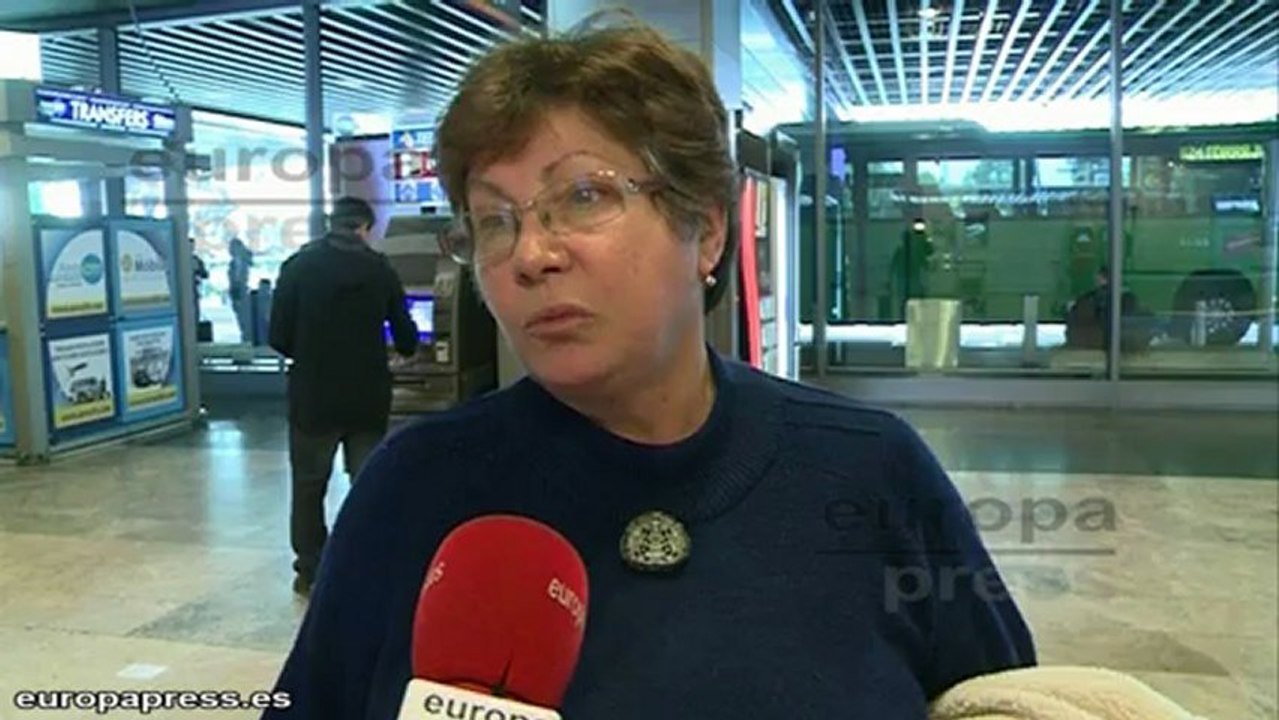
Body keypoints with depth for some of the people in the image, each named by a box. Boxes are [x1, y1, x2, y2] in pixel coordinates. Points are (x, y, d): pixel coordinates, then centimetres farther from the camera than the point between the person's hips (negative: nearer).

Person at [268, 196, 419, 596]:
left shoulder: (299, 266, -4)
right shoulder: (380, 270, -1)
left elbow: (279, 337, -7)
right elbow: (405, 338, 2)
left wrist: (307, 357, 13)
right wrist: (403, 348, 26)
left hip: (313, 396, 0)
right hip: (368, 397, 1)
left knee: (309, 485, 13)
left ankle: (310, 571, 18)